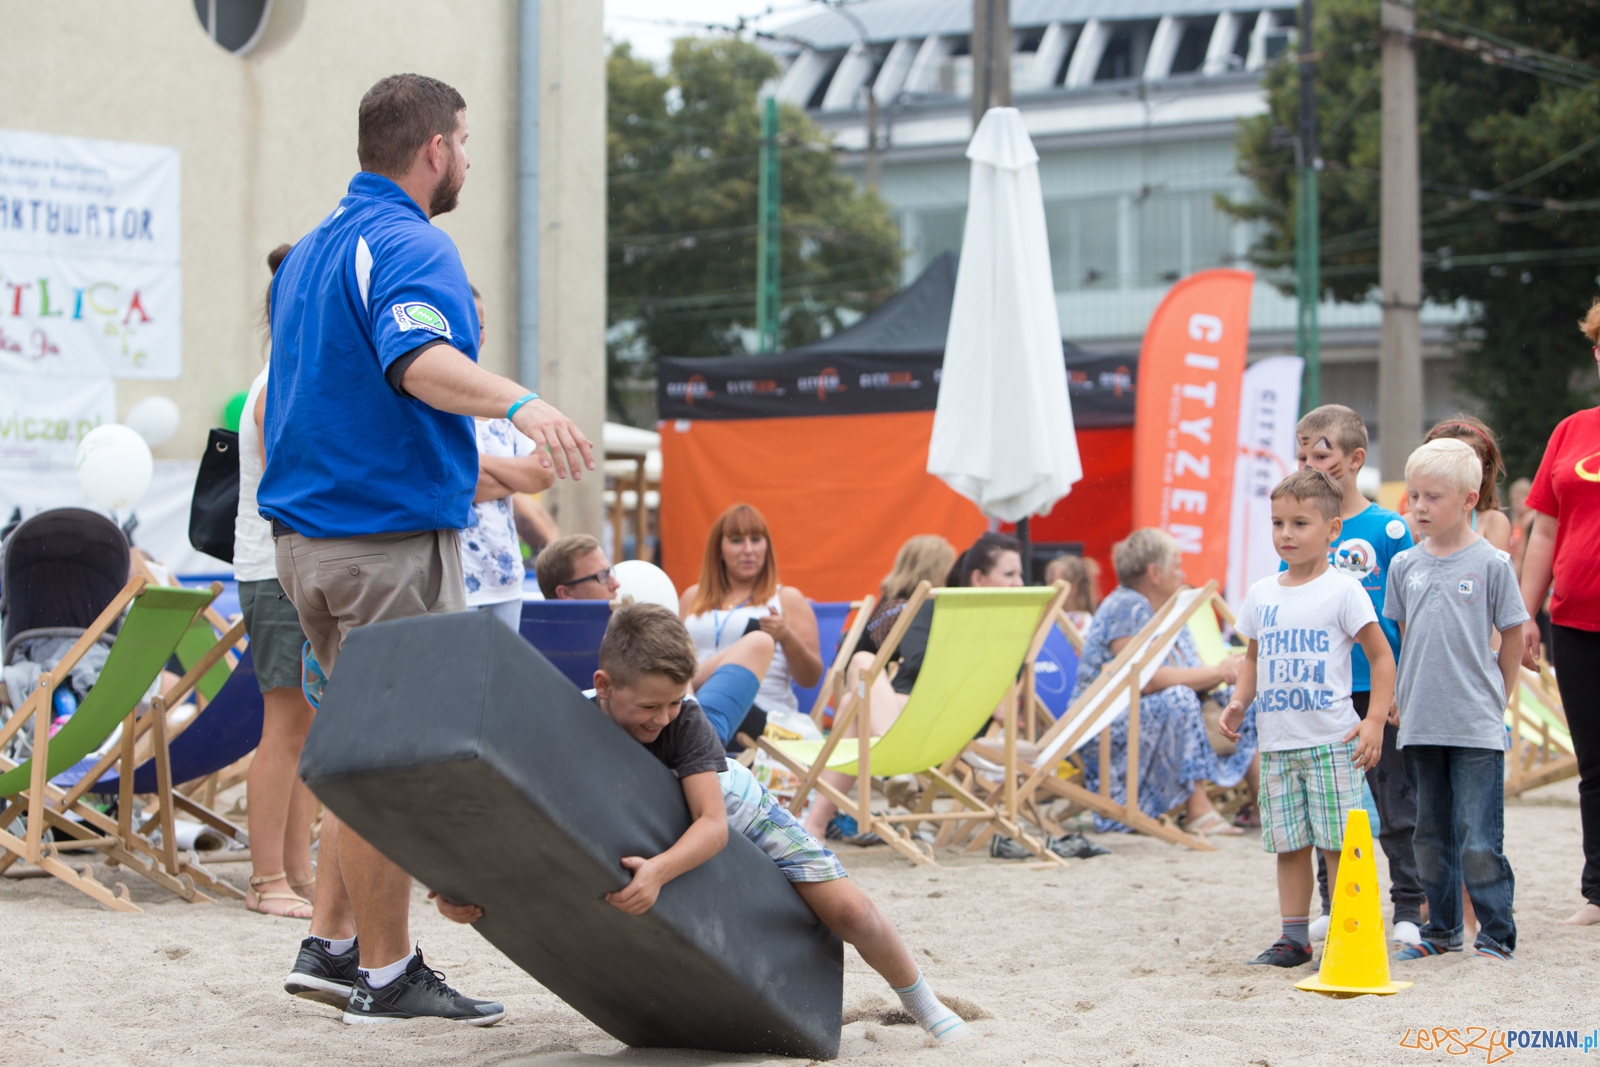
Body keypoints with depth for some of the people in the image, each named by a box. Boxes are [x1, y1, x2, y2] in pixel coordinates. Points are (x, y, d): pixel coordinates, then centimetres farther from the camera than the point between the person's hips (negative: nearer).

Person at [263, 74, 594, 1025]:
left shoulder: (309, 252, 18)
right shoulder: (411, 247, -13)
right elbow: (422, 359, -34)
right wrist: (519, 402, -51)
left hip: (307, 534, 10)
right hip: (393, 539, -10)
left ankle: (332, 947, 18)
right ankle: (387, 975, 2)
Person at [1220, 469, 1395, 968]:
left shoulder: (1342, 590, -4)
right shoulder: (1261, 594, 11)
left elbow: (1381, 656, -2)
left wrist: (1375, 721, -11)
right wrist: (1239, 701, 5)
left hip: (1331, 741, -5)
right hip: (1277, 742, 5)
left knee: (1338, 843, -4)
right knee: (1288, 844, 8)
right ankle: (1294, 936, 15)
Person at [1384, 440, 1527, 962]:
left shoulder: (1492, 563, -6)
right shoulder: (1405, 565, 6)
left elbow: (1513, 638, 1)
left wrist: (1492, 698, 3)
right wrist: (1406, 697, 12)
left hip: (1477, 728, -5)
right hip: (1420, 726, 5)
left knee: (1479, 841, -6)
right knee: (1431, 836, 13)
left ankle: (1496, 935, 4)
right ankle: (1442, 930, 25)